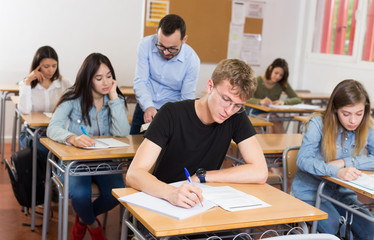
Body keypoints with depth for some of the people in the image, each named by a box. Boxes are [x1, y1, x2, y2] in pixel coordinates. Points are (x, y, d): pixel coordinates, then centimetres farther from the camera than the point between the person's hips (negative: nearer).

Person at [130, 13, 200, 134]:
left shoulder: (192, 60, -16)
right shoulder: (146, 44, -13)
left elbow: (187, 99, -10)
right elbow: (140, 81, -13)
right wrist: (148, 106, -31)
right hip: (145, 109, 1)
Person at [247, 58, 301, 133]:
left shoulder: (283, 84, 1)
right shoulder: (258, 81, -8)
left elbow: (297, 99, -5)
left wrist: (283, 102, -25)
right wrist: (260, 101, -37)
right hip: (258, 113, -3)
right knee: (275, 123, -32)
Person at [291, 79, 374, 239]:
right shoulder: (318, 124, -16)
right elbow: (303, 159, -27)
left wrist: (345, 162, -23)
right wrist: (336, 171, -42)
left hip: (343, 193, 4)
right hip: (311, 191, -4)